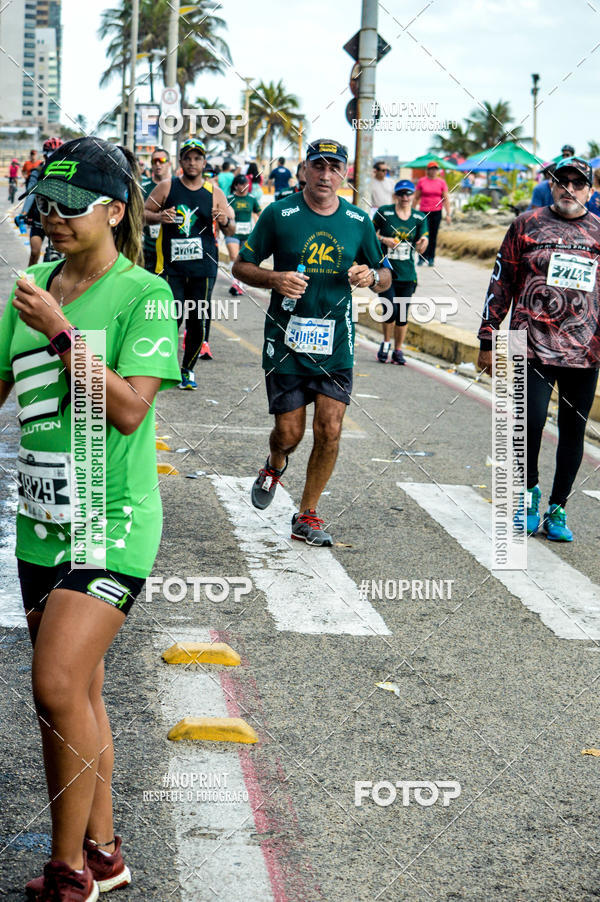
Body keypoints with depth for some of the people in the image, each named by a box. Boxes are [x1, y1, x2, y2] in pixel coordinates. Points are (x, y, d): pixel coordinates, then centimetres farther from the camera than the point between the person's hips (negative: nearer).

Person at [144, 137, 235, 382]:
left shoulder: (214, 192, 6)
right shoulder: (167, 187, 3)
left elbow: (230, 230, 9)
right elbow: (144, 213, 10)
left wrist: (225, 221, -14)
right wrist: (159, 217, -11)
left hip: (204, 264, 2)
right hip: (171, 264, -2)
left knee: (199, 321, 2)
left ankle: (188, 369, 18)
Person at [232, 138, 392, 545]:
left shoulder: (359, 221, 5)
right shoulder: (279, 214, -3)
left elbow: (386, 275, 15)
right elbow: (241, 266, 2)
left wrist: (372, 277, -9)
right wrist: (275, 279, -17)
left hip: (336, 343, 2)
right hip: (286, 338, -2)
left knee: (329, 430, -4)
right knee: (289, 432, 1)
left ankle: (307, 516, 12)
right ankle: (275, 466, 38)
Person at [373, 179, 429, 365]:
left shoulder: (420, 218, 5)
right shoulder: (384, 212, -3)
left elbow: (420, 249, 1)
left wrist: (422, 243, -23)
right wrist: (383, 239, -12)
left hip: (407, 273, 3)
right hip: (385, 271, -3)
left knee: (402, 315, 5)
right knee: (391, 309, -15)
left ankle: (398, 350, 20)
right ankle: (386, 343, 10)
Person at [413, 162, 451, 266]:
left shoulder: (441, 182, 5)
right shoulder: (421, 181, 4)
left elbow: (446, 199, 6)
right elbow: (416, 198, 9)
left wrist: (448, 214, 0)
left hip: (437, 212, 1)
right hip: (424, 212, -1)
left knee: (433, 236, 4)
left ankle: (431, 258, 12)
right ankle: (421, 258, 0)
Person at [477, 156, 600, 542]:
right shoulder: (527, 225, 5)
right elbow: (502, 283, 7)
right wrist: (488, 339, 4)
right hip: (533, 346, -2)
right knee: (530, 421, -13)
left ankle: (557, 510, 19)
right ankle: (530, 489, 14)